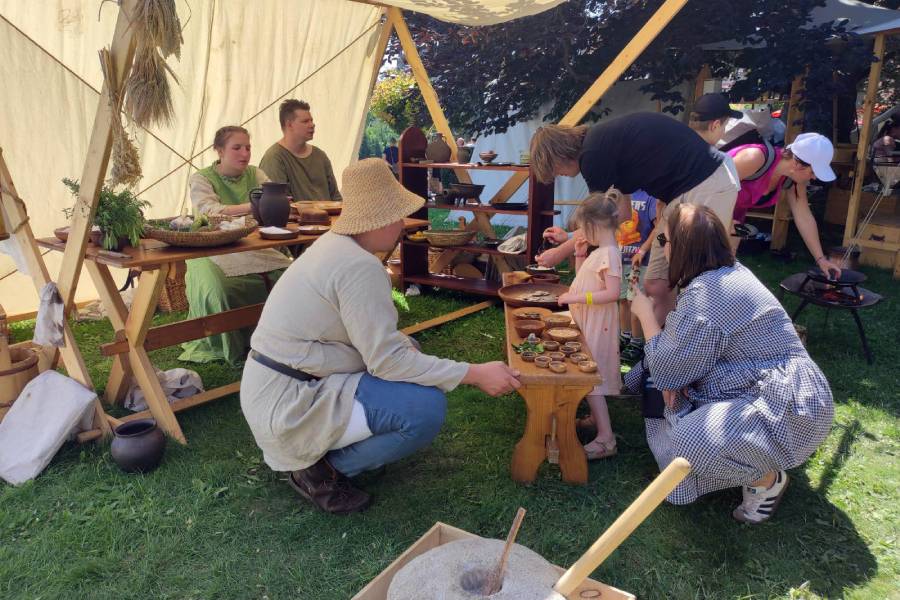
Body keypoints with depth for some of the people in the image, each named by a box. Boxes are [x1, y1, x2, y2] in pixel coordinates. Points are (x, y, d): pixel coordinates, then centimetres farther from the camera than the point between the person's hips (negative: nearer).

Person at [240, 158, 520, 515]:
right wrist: (474, 374, -19)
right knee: (427, 407, -20)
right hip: (288, 405, -10)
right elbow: (387, 360, -23)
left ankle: (317, 454, 15)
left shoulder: (334, 244, 7)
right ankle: (322, 471, -3)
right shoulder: (360, 267, -23)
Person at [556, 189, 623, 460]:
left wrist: (576, 297, -25)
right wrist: (580, 255, 9)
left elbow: (612, 293, -26)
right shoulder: (599, 252, 11)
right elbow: (585, 280, 21)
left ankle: (606, 439, -3)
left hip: (598, 326, -10)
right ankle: (596, 418, 35)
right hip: (588, 323, 10)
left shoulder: (609, 253, -19)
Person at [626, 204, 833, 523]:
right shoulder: (731, 271, 8)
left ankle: (769, 479, -1)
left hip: (785, 407, -11)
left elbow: (666, 368, -15)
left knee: (690, 440, -32)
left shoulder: (702, 296, -25)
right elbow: (688, 355, 15)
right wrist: (672, 378, -4)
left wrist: (645, 314, -2)